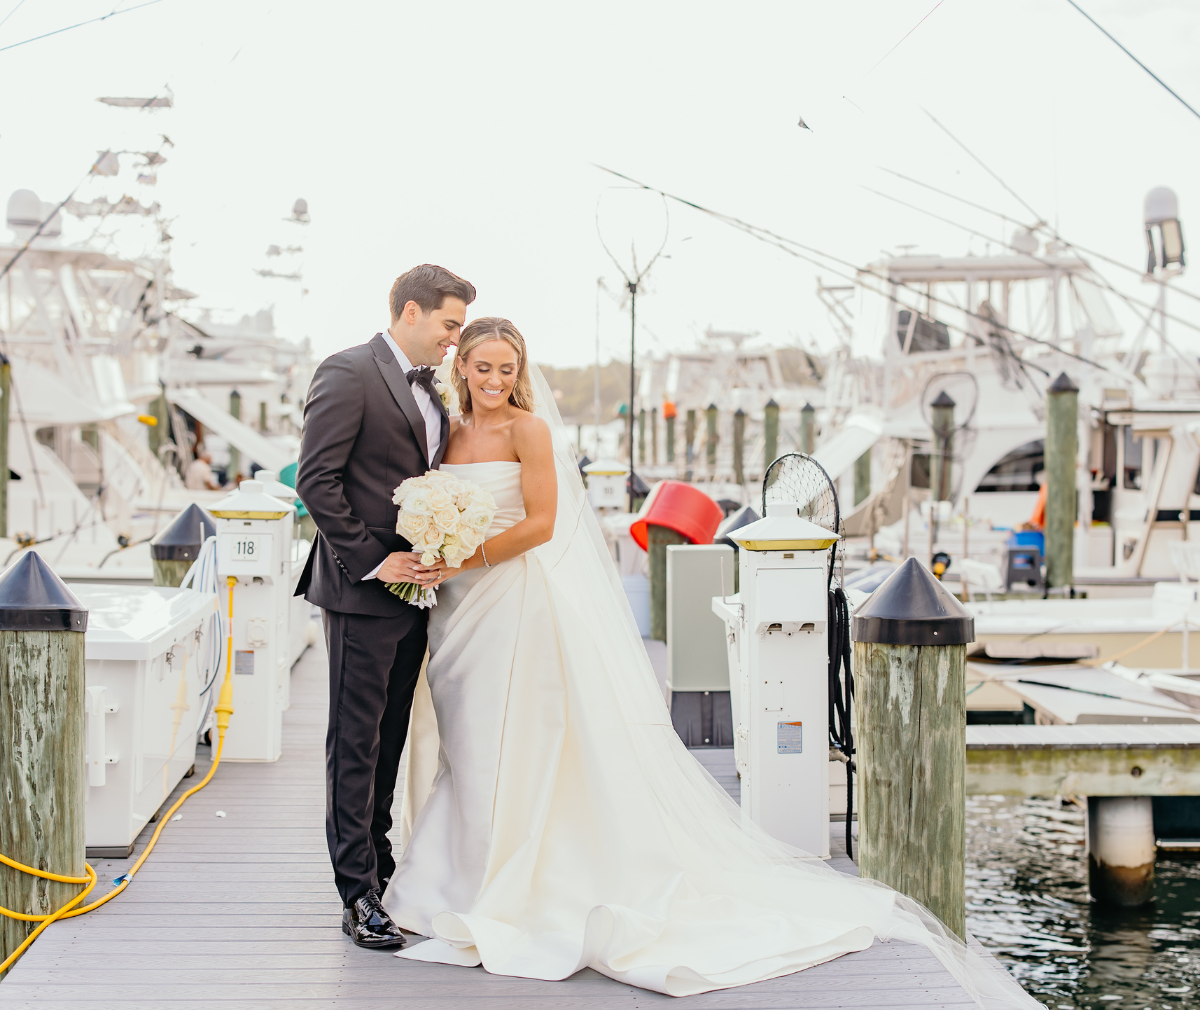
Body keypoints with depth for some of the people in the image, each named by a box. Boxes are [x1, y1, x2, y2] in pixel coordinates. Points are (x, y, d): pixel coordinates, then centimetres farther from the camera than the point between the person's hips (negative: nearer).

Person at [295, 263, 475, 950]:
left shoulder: (428, 388, 16)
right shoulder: (349, 374, -10)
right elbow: (317, 480, -15)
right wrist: (371, 562, -17)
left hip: (414, 586, 8)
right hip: (363, 589, -8)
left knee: (390, 738, 13)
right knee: (357, 741, -3)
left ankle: (379, 866, 22)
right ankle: (360, 896, 1)